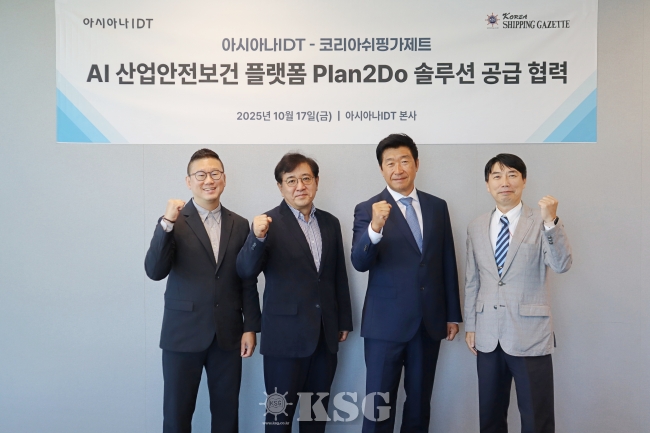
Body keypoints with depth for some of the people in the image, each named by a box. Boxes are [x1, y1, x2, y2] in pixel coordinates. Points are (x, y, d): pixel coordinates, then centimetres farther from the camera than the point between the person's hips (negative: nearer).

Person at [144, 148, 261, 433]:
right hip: (183, 333, -2)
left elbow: (248, 281, 8)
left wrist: (251, 327, 3)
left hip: (228, 334, 3)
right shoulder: (174, 221, -3)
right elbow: (155, 271, -15)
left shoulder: (239, 225, 6)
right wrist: (166, 223, -25)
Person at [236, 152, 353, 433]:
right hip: (286, 335, -5)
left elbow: (339, 276, 13)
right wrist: (258, 237, -37)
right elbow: (246, 271, -19)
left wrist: (344, 320, 14)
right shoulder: (270, 223, -9)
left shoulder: (330, 223, 7)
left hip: (326, 334, 5)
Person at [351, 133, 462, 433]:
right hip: (386, 323, -3)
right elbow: (360, 263, -18)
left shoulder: (437, 207, 6)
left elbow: (448, 263, 9)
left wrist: (453, 314, 9)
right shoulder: (367, 210, -5)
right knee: (378, 404, 5)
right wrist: (375, 227, -36)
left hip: (430, 322, 4)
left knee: (420, 403, 16)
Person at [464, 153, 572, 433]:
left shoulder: (541, 223, -4)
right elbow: (472, 281, 11)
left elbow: (561, 265, -19)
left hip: (529, 335, -3)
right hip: (488, 336, 4)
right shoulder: (476, 228, 7)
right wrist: (470, 325, 11)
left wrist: (551, 222, -33)